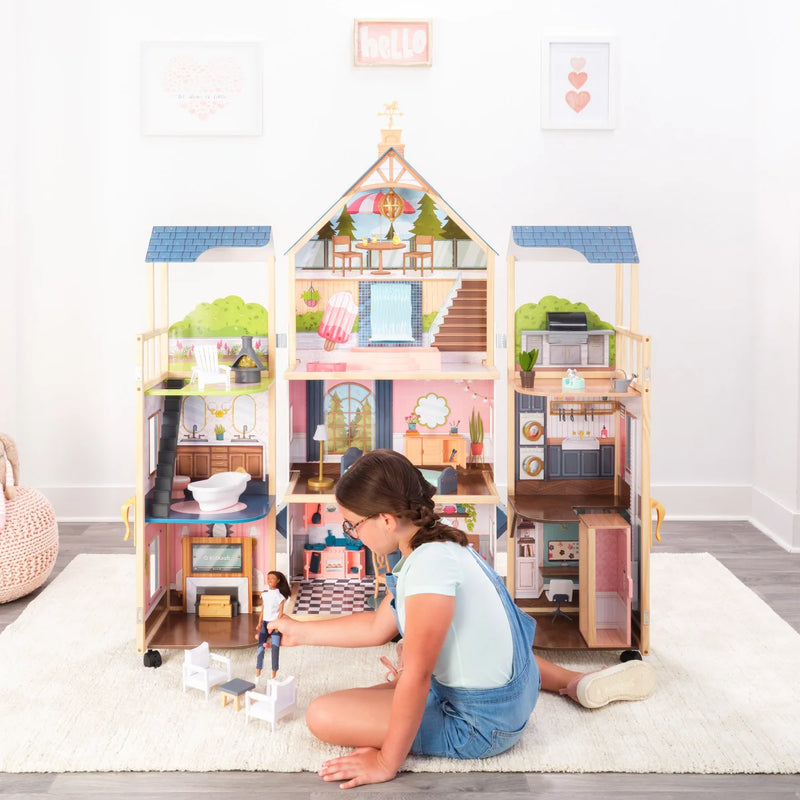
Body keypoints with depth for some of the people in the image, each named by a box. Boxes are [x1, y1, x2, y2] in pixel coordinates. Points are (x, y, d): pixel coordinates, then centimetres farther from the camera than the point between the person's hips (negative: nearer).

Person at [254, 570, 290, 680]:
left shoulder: (280, 596, -6)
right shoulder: (264, 594, 7)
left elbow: (281, 612, -8)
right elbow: (262, 610, 12)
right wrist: (259, 624, 8)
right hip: (265, 623, 4)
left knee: (275, 649, 0)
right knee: (260, 648, -1)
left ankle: (274, 676, 10)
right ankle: (258, 674, 6)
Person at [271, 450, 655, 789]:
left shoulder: (429, 563, -25)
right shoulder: (436, 547, 5)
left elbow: (415, 678, -26)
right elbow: (377, 627, 16)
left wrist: (386, 762, -20)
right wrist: (299, 630, 22)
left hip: (479, 726, -9)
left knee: (323, 714, -13)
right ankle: (574, 682, 24)